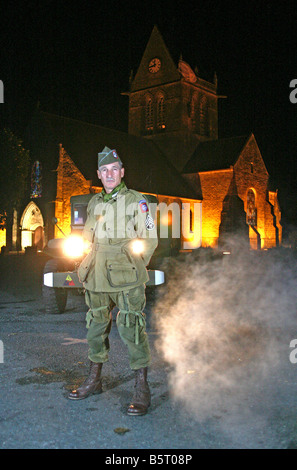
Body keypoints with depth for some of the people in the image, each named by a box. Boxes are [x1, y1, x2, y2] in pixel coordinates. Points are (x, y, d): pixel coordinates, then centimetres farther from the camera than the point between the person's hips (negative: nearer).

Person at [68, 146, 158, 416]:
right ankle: (94, 381, 31)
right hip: (97, 280, 6)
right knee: (96, 328, 14)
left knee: (132, 330, -8)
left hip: (127, 281, -6)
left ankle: (142, 390, 4)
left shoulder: (136, 202, -1)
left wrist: (133, 267, -5)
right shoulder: (94, 204, 14)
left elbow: (150, 241, 0)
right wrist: (88, 264, 12)